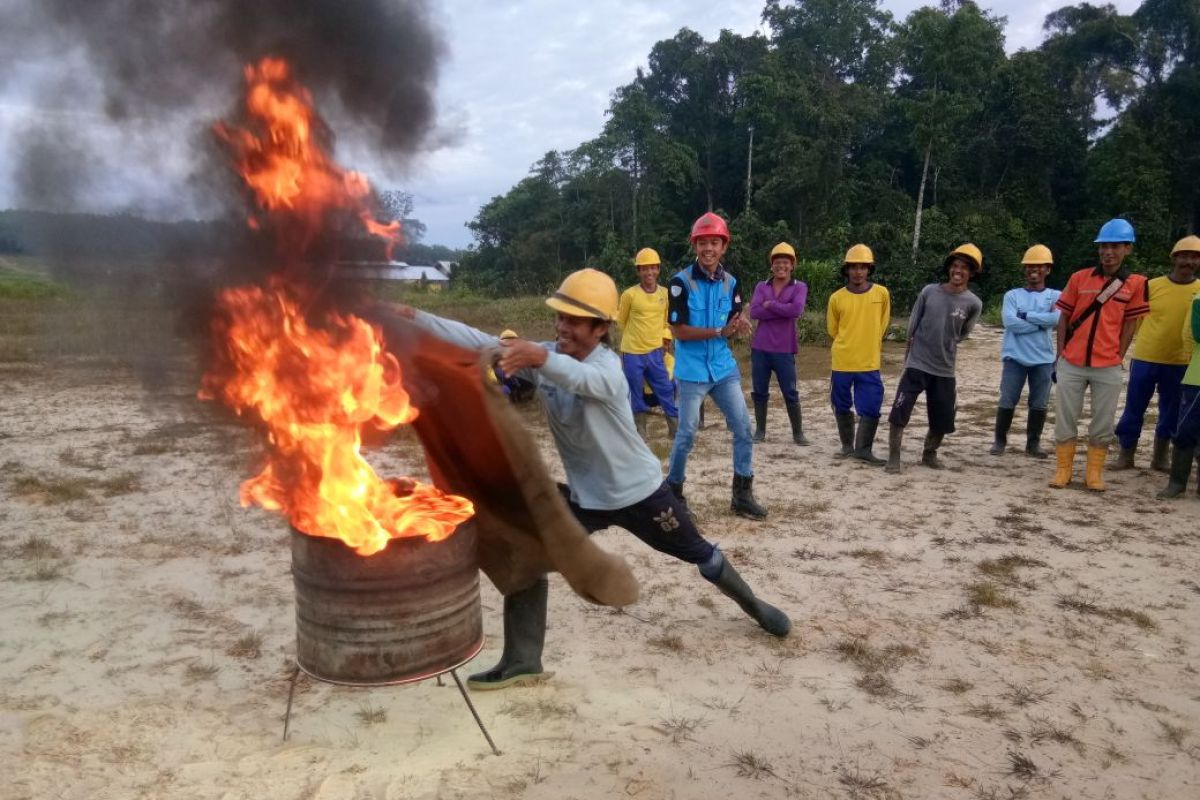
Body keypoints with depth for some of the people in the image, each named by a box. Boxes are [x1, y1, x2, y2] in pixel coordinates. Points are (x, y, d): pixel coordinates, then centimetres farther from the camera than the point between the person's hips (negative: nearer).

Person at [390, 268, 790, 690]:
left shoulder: (607, 367, -28)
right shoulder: (543, 353, -11)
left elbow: (584, 379, -53)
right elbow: (478, 340, -20)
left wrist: (541, 358, -72)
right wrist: (412, 316, -30)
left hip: (639, 491, -4)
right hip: (583, 495, 5)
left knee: (699, 553, 15)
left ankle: (753, 605, 45)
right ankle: (522, 661, 0)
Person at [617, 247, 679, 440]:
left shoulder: (665, 293, 2)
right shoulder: (629, 294, -10)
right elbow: (621, 322, 3)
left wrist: (663, 340, 9)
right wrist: (637, 337, 9)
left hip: (655, 352, 3)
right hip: (632, 353, -3)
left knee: (667, 390, 4)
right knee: (636, 395, 7)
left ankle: (676, 428, 14)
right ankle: (640, 431, 20)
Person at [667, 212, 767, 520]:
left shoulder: (731, 283, 4)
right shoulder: (681, 282, -12)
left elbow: (732, 327, 8)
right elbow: (678, 330, -15)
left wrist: (739, 326, -16)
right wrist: (720, 331, -21)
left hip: (724, 368, 5)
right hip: (692, 372, -5)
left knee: (743, 428, 3)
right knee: (687, 434, 2)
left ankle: (742, 494, 16)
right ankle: (673, 491, 22)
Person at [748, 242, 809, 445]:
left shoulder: (799, 287, 1)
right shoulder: (761, 286, 7)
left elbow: (796, 310, -19)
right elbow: (754, 312, -9)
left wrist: (769, 304, -10)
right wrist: (784, 311, -13)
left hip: (784, 350, -2)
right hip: (760, 348, 3)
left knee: (790, 394, 2)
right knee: (759, 392, 8)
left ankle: (798, 433, 13)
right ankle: (760, 431, 20)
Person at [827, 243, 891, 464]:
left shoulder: (881, 294, -3)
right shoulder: (837, 298, -5)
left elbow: (882, 324, 12)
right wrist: (849, 346, 11)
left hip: (869, 363, 0)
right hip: (842, 363, 0)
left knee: (871, 408, -1)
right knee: (842, 407, 11)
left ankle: (863, 449, 10)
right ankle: (847, 445, 26)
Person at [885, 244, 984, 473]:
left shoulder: (973, 304, -4)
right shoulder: (929, 292, -3)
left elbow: (960, 336, 10)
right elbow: (912, 330, 3)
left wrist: (942, 352, 11)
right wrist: (907, 361, 6)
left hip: (944, 371, 1)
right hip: (916, 366, -1)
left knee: (942, 420, 8)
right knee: (899, 412, -8)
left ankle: (929, 454, 32)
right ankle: (893, 457, 4)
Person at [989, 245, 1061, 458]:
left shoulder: (1055, 296, 6)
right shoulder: (1012, 295, 4)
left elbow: (1057, 319, -14)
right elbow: (1010, 322, -12)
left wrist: (1026, 315, -11)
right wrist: (1042, 323, -10)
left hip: (1043, 359, 1)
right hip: (1015, 357, -1)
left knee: (1039, 404, 6)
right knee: (1007, 402, 0)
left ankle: (1033, 443, 18)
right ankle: (999, 441, 14)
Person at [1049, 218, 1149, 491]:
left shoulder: (1135, 284, 1)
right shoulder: (1079, 278, 2)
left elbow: (1130, 324, 4)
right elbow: (1064, 318, 5)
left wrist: (1118, 358, 0)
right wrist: (1059, 356, 1)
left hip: (1108, 367, 0)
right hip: (1071, 364, 1)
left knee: (1103, 423, 6)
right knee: (1065, 419, 6)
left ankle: (1094, 473, 18)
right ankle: (1063, 470, 17)